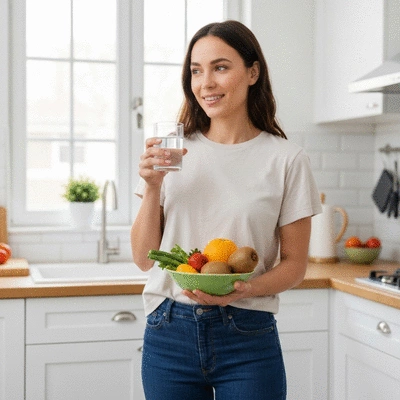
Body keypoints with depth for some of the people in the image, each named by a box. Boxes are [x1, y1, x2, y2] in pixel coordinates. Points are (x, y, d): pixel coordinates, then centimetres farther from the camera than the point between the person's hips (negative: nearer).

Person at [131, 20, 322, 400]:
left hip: (247, 338, -2)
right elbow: (144, 258, 3)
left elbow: (294, 264, 0)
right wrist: (152, 187, -10)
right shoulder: (174, 152, 3)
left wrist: (246, 289, -18)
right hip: (168, 334, 2)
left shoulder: (285, 159, -4)